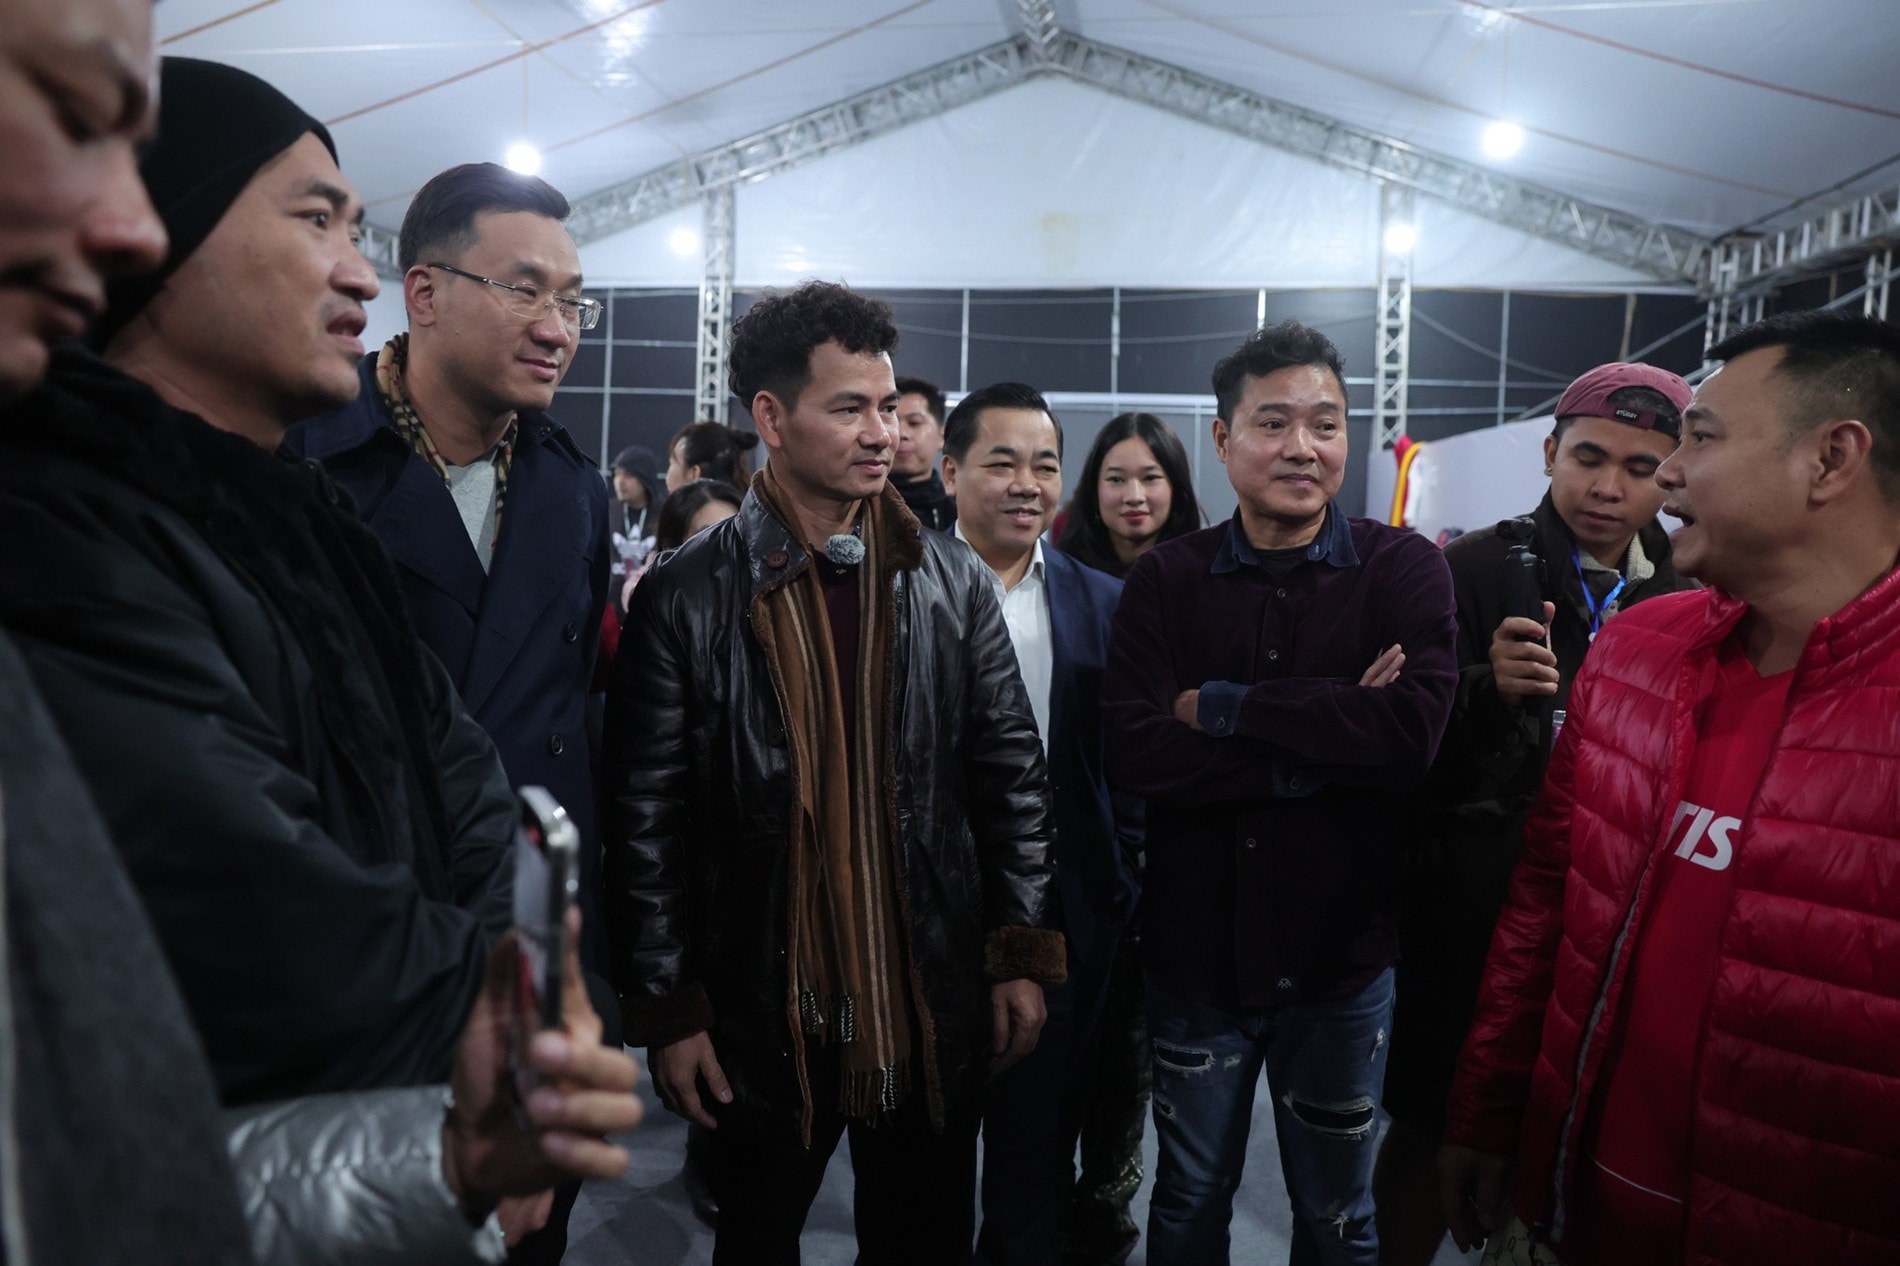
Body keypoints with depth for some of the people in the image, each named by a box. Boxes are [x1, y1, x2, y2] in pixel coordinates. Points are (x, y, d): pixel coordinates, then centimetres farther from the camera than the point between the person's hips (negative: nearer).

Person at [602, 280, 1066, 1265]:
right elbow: (647, 820, -6)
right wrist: (667, 1009, -6)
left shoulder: (951, 582, 0)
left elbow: (1012, 770, 3)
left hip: (936, 1002, 2)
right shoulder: (687, 597, -8)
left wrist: (1022, 953, 0)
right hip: (764, 1011, -1)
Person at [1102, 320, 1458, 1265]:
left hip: (1341, 950, 0)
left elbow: (1414, 728, -23)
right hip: (1195, 947, 1)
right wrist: (1330, 739, -20)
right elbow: (1133, 755, -17)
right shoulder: (1165, 580, -5)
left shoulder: (1402, 568, -7)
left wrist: (1225, 706, -19)